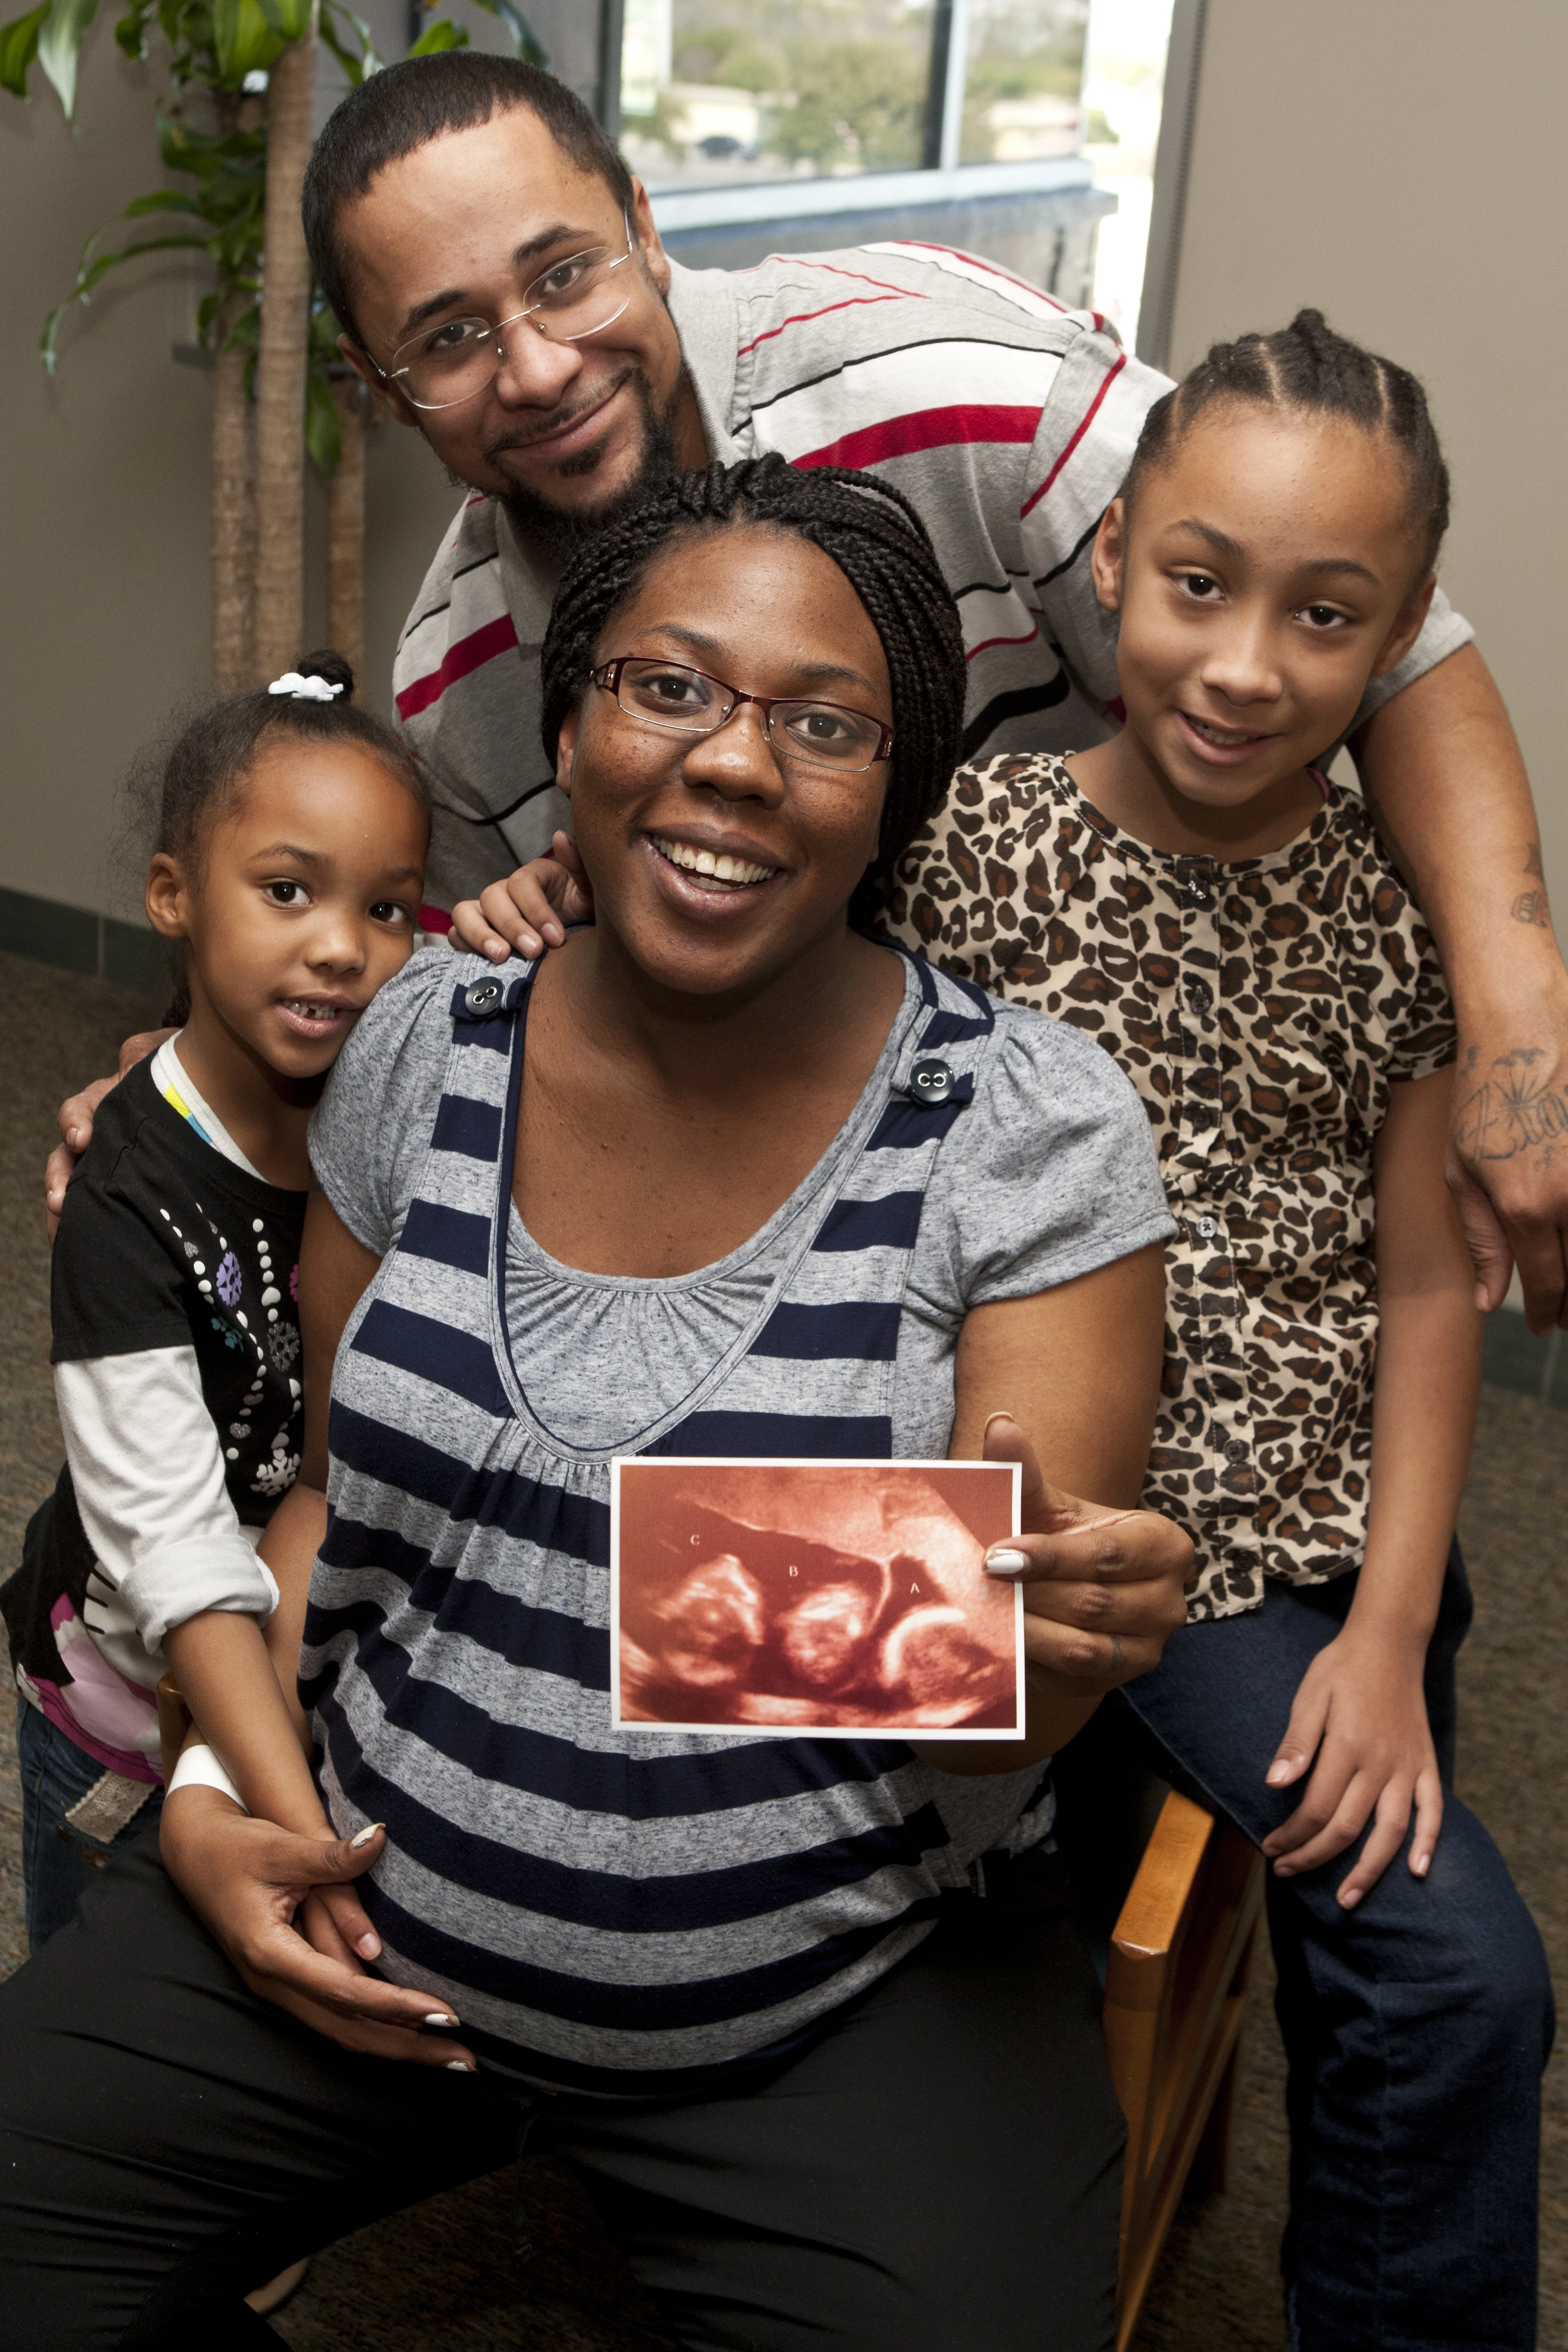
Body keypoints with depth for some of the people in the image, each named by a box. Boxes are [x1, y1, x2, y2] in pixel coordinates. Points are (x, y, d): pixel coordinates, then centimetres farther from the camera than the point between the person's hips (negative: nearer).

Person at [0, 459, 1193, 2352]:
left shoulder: (1034, 1133, -13)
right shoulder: (428, 1048, -3)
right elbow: (331, 1489, 9)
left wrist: (1041, 1627, -36)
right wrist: (215, 1799, -4)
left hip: (850, 1996, -2)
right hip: (369, 1929, 3)